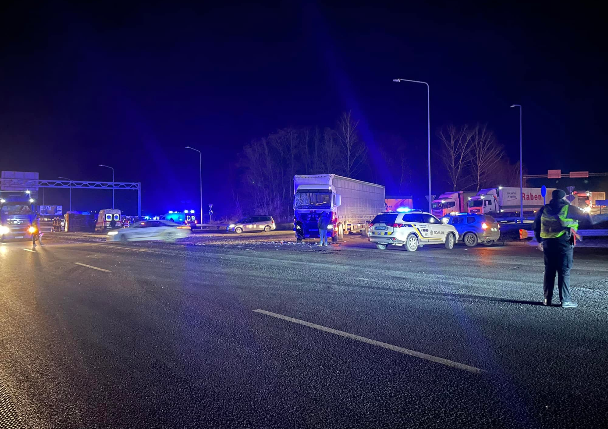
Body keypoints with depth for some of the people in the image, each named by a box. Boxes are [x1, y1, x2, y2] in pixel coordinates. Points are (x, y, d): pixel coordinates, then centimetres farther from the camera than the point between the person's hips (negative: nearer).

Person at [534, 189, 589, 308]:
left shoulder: (544, 209, 9)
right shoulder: (568, 209, -3)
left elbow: (536, 226, 14)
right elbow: (585, 217, 4)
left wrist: (540, 240, 23)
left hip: (547, 244, 4)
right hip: (564, 243, -4)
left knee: (549, 271, 11)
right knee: (564, 272, -1)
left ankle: (547, 299, 15)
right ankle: (565, 300, -1)